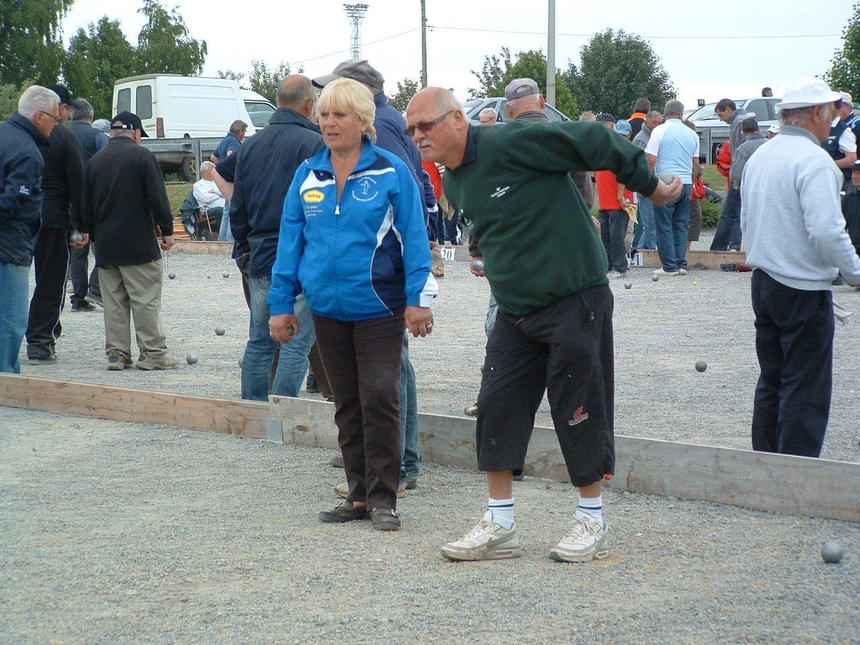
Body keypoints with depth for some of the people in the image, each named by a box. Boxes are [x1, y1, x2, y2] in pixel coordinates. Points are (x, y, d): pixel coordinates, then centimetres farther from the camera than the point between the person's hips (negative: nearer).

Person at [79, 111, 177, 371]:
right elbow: (157, 197, -10)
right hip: (139, 242, -5)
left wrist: (93, 234, 23)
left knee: (113, 300, 8)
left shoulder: (95, 160, 11)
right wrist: (167, 230, -3)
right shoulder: (141, 155, -6)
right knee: (146, 299, -2)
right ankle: (152, 353, -3)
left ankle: (117, 353, 7)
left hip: (105, 244, 5)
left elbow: (86, 204, 16)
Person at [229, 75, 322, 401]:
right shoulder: (313, 143, -9)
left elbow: (238, 207, 17)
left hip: (260, 259, 6)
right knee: (296, 344, -4)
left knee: (259, 343, 13)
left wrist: (243, 250, 25)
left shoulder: (251, 145, 11)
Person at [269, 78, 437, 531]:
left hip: (378, 308, -5)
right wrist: (282, 303, 7)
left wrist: (418, 298, -10)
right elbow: (290, 240, 10)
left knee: (379, 399, -7)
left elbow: (414, 236, -5)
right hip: (327, 307, 5)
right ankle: (359, 496, 19)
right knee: (347, 404, 11)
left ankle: (383, 499, 2)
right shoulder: (307, 175, 7)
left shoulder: (392, 171, -5)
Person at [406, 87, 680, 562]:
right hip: (515, 310, 8)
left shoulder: (510, 144, -18)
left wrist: (651, 188, -7)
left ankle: (592, 522, 15)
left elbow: (594, 142, -15)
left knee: (578, 410, 1)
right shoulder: (454, 184, 9)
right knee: (497, 409, 3)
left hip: (574, 302, -7)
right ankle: (500, 526, 11)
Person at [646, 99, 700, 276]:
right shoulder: (692, 134, 11)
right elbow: (696, 164, 17)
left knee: (664, 226, 0)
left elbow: (651, 159, -9)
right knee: (681, 226, 11)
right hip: (686, 183, 5)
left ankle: (669, 266, -2)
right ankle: (681, 264, 9)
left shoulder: (660, 131, -5)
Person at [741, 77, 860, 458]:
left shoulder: (759, 157, 11)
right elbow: (826, 231, -24)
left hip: (763, 282, 9)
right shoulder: (813, 160, -17)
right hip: (804, 290, -8)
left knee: (771, 381, 16)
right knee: (806, 391, -3)